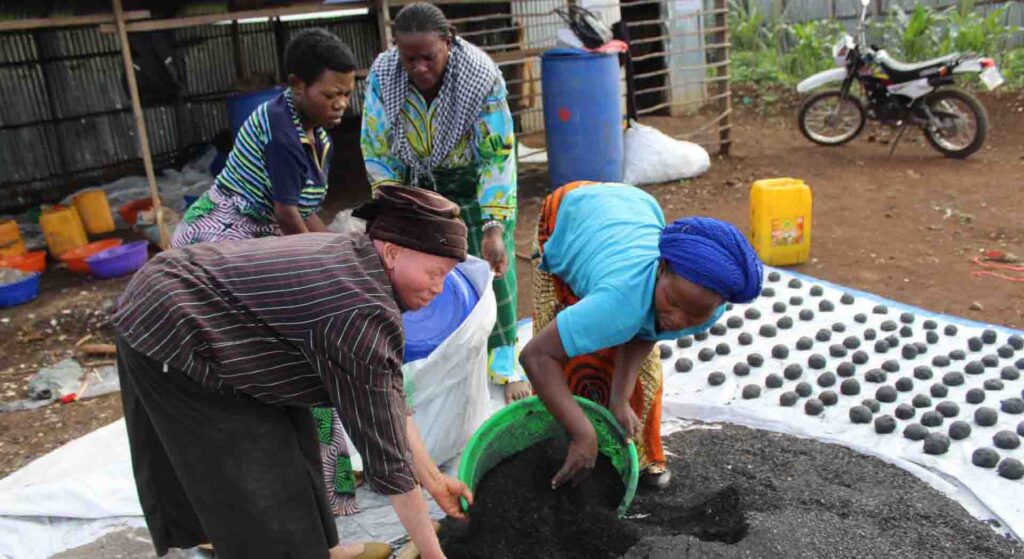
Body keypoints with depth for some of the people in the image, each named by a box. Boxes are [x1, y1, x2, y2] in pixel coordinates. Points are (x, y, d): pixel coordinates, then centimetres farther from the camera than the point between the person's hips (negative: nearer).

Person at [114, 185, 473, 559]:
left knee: (284, 439, 16)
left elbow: (389, 400, 6)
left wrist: (434, 480, 8)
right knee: (252, 480, 0)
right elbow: (385, 447, -21)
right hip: (172, 335, -10)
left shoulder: (353, 258, 2)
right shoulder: (365, 315, -26)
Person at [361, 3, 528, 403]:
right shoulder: (382, 75, -22)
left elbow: (498, 158, -24)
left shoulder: (482, 75, -29)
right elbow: (376, 151, -11)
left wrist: (493, 228, -30)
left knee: (492, 266, -5)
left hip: (474, 179, -2)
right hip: (418, 181, 2)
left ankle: (506, 363, 9)